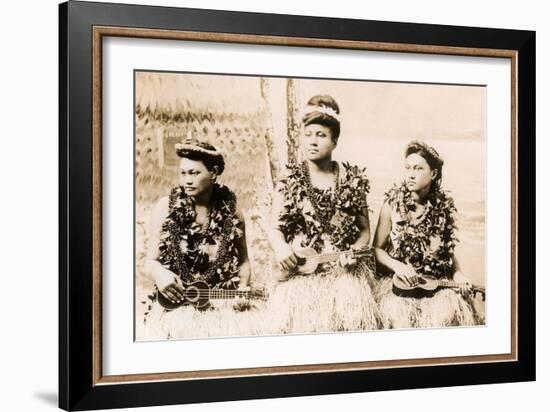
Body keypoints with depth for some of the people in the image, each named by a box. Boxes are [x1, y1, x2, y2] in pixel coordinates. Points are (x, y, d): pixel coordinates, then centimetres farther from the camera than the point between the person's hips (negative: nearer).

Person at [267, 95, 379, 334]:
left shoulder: (353, 181, 7)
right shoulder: (289, 183, 7)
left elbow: (364, 231, 12)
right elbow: (275, 229, 4)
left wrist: (353, 252, -6)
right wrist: (281, 248, -16)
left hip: (344, 270, 0)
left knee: (352, 311, -20)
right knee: (297, 310, -20)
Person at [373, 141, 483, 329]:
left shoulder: (443, 207, 5)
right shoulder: (392, 206, 0)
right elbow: (377, 248, 5)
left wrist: (457, 273, 0)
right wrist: (397, 266, -11)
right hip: (399, 283, -1)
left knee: (448, 313, -25)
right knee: (398, 312, -28)